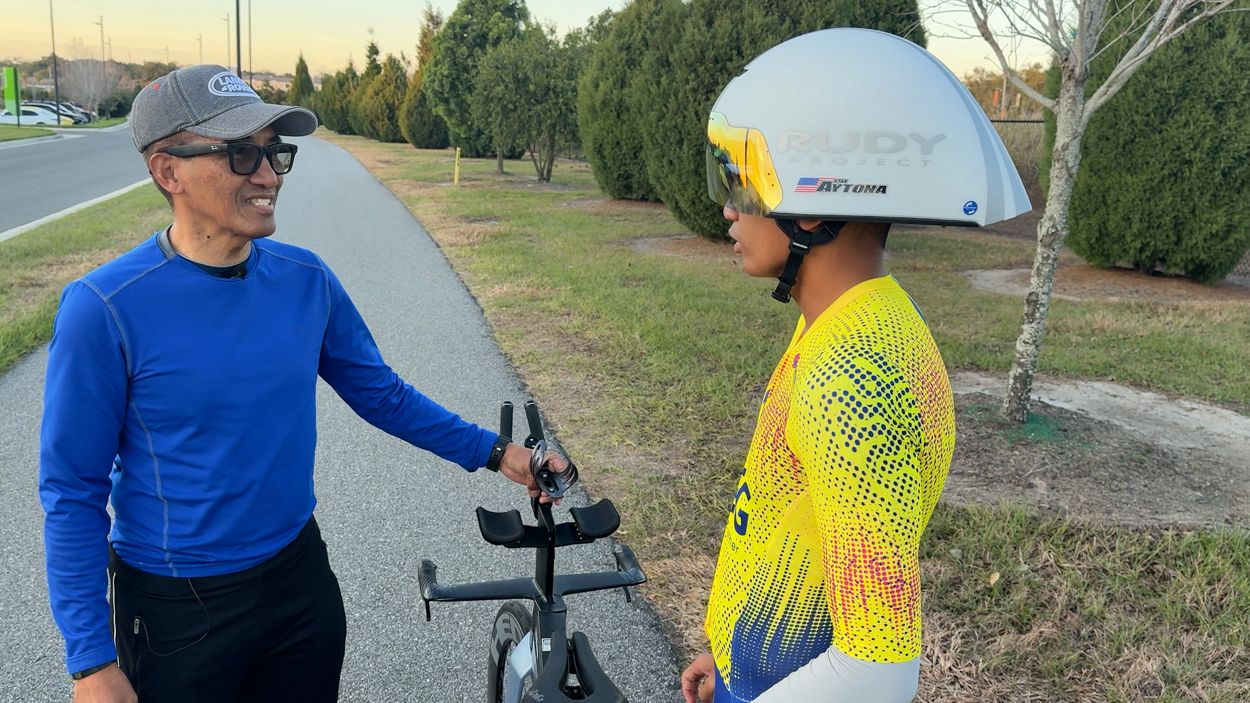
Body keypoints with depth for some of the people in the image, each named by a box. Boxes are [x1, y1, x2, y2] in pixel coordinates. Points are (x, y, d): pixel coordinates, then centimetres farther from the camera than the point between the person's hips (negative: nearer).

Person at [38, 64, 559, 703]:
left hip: (301, 578, 4)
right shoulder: (105, 309, -19)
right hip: (176, 612, -4)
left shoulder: (306, 280, -6)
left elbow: (382, 393, 6)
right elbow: (73, 492, -12)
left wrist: (493, 452, 0)